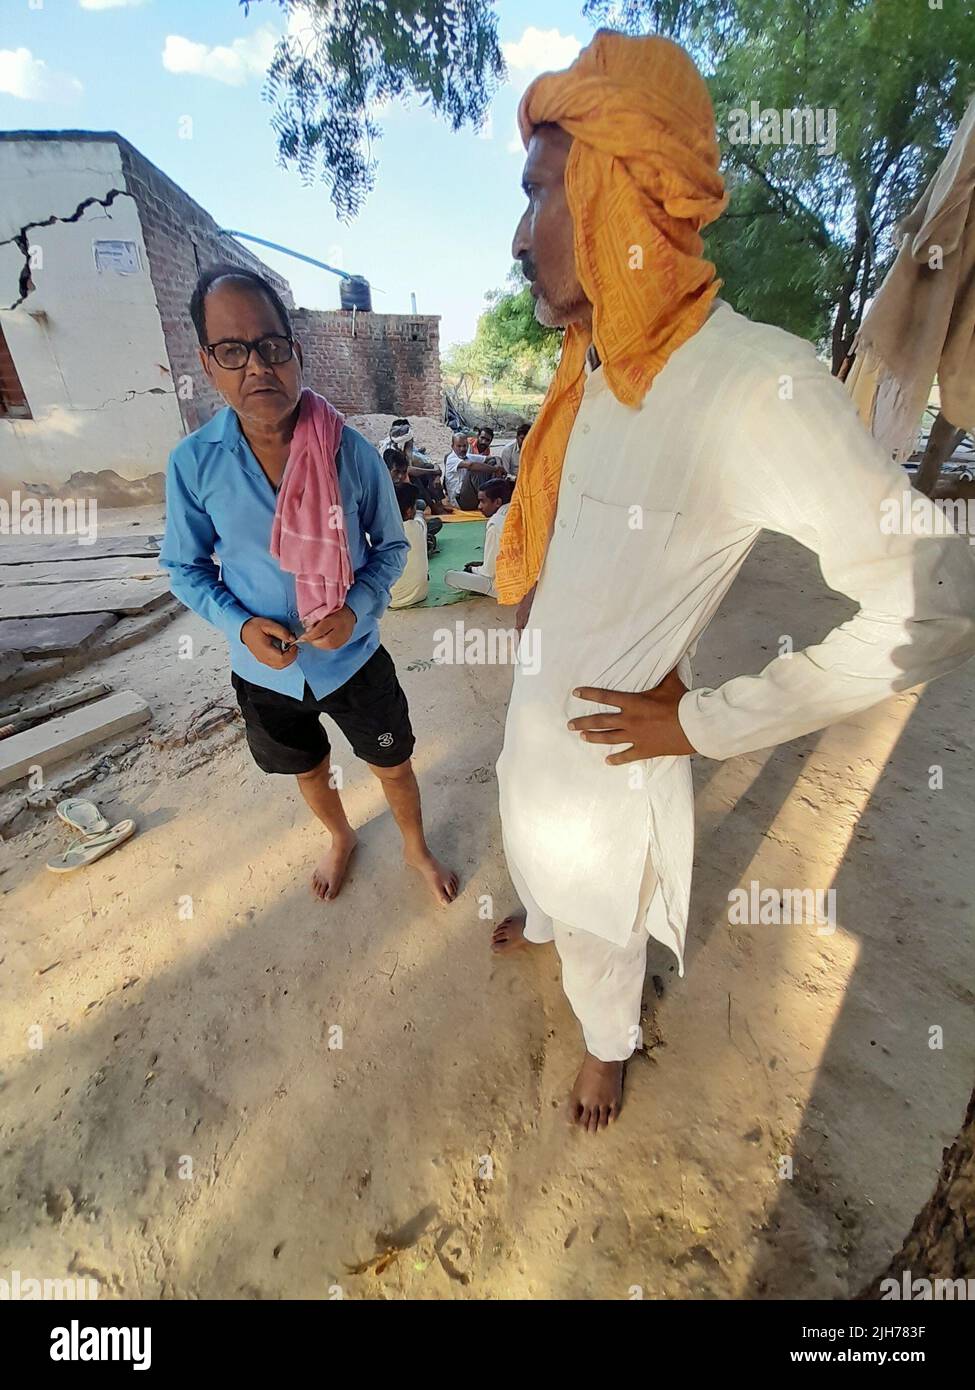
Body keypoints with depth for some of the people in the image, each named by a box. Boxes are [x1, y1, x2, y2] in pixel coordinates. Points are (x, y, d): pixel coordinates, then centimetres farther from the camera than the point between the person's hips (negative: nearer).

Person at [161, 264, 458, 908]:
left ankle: (416, 847, 48)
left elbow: (392, 545, -3)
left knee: (393, 764, 16)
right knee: (310, 771, 26)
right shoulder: (193, 463, -13)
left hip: (354, 656, -1)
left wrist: (357, 608, -20)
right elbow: (186, 566, -1)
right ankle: (341, 838, 59)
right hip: (265, 668, 2)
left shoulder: (351, 451, -15)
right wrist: (240, 624, -19)